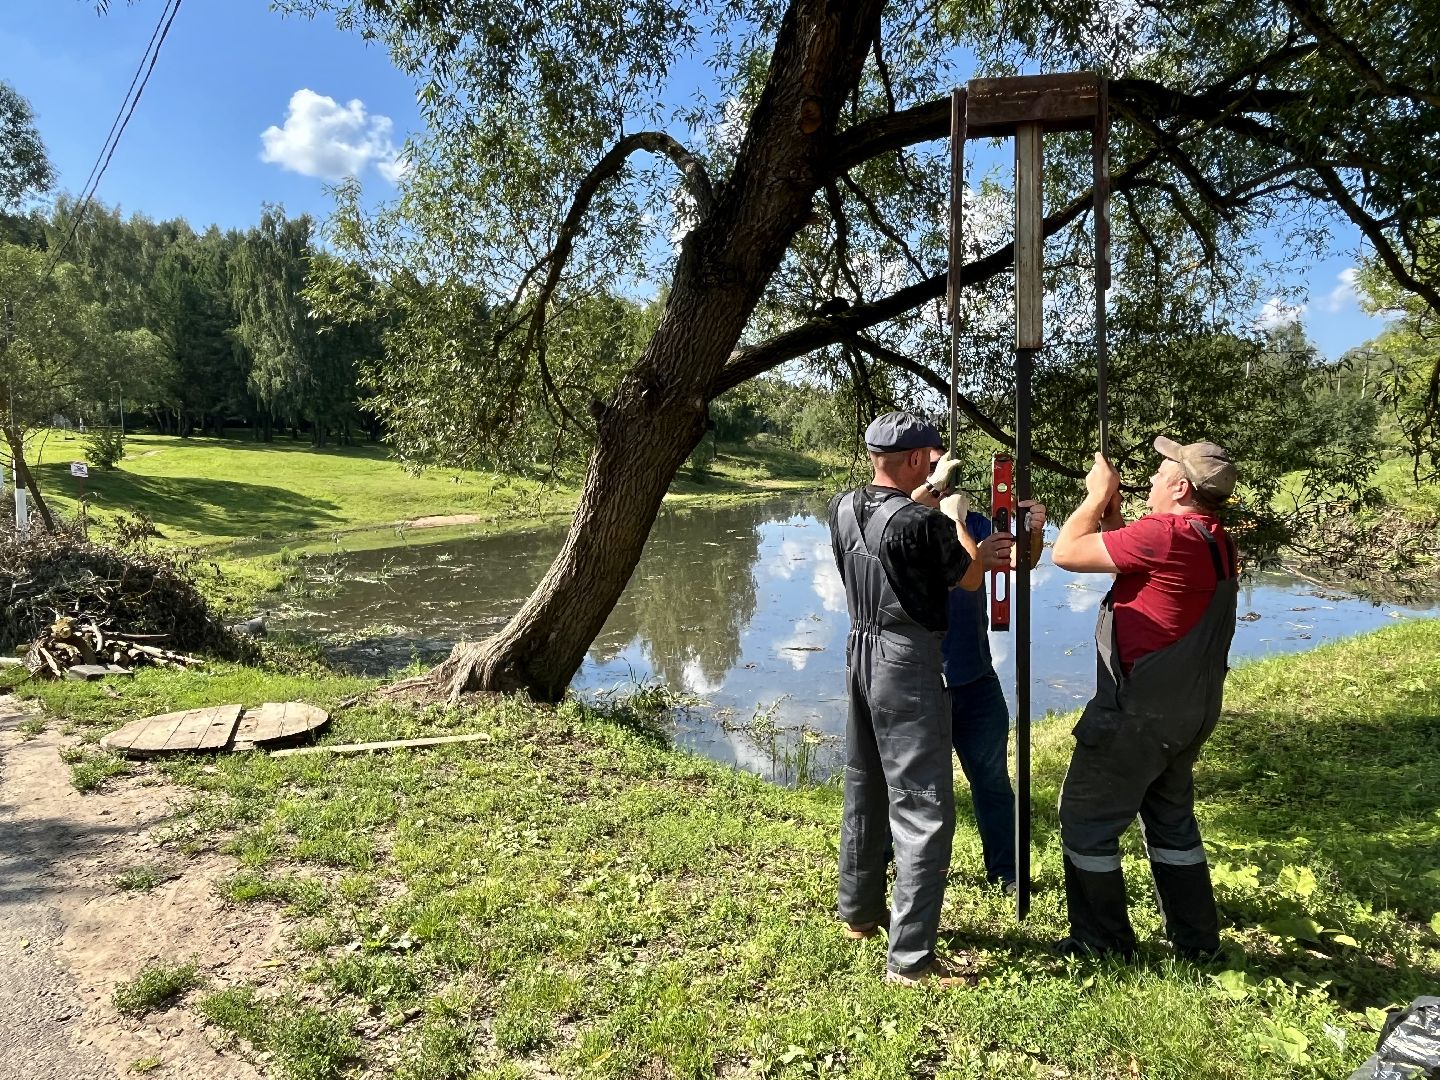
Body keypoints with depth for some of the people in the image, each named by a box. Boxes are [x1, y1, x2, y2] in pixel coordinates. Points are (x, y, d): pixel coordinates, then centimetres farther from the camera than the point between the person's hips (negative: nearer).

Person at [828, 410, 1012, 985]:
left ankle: (860, 911, 36)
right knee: (924, 810, -1)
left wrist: (927, 493, 31)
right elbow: (970, 578, -1)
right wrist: (955, 515, 12)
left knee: (864, 793, 20)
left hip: (861, 653, 8)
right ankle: (909, 957, 3)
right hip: (907, 664, -8)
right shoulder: (922, 523, -20)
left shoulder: (842, 508, 0)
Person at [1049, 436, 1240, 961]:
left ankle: (1103, 940, 18)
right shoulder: (1217, 542, 6)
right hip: (1190, 712, 9)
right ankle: (1196, 937, 33)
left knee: (1086, 820, 7)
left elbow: (1065, 552, -18)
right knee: (1172, 820, 23)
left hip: (1140, 712, -9)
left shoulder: (1162, 534, -24)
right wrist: (1112, 508, 10)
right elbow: (1134, 563, 17)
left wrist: (1098, 495, -5)